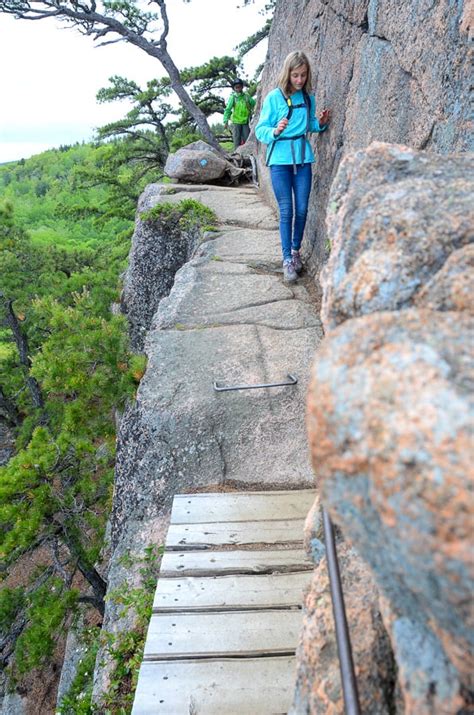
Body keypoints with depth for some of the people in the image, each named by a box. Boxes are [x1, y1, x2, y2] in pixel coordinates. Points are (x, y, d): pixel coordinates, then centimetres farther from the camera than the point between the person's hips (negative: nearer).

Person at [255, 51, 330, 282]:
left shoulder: (308, 98, 7)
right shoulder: (274, 97, -5)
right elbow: (260, 130, -5)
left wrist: (320, 123, -2)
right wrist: (275, 131, -25)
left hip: (303, 158, 4)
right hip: (280, 159, -4)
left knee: (302, 209, 4)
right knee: (286, 211, -5)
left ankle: (296, 250, 23)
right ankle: (287, 260, 1)